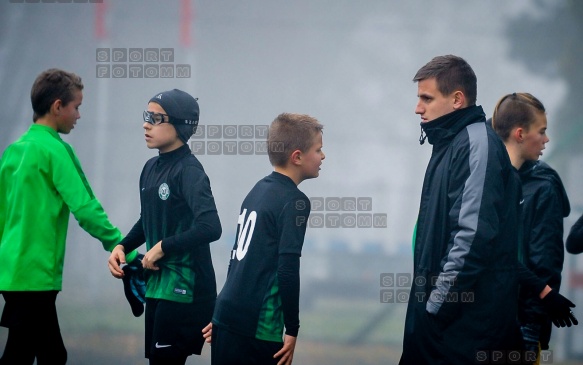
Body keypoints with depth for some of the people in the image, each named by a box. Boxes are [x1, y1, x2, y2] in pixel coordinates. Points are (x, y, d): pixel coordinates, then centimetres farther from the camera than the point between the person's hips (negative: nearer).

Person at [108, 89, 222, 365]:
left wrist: (162, 248, -18)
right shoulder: (151, 168, 10)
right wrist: (122, 247, 7)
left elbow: (210, 227, -27)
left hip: (185, 289, -8)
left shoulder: (189, 171, -15)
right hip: (157, 284, 8)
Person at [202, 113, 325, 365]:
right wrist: (292, 329, -10)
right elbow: (288, 270, -16)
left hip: (226, 316, 8)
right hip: (257, 328, -8)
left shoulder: (257, 190, 14)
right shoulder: (294, 201, -10)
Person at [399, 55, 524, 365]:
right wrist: (429, 304, 16)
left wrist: (437, 306, -18)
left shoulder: (476, 145, -13)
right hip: (439, 308, 9)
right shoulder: (450, 144, 17)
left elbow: (474, 237, -21)